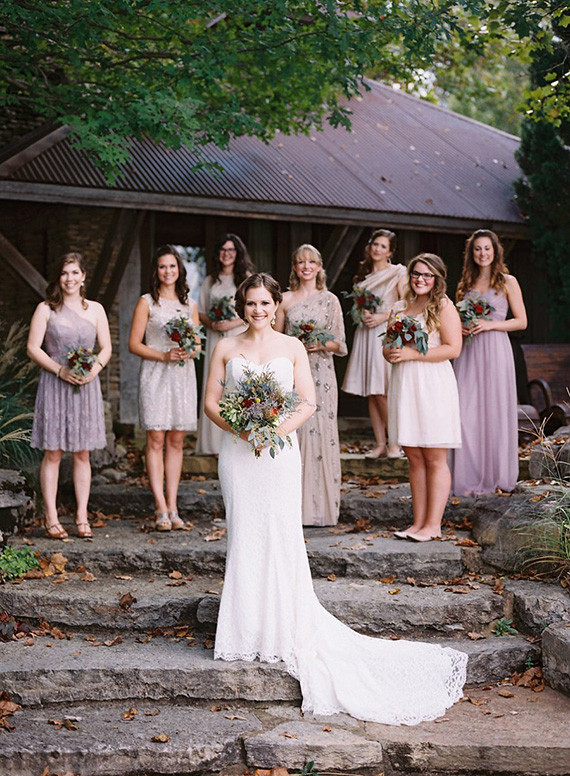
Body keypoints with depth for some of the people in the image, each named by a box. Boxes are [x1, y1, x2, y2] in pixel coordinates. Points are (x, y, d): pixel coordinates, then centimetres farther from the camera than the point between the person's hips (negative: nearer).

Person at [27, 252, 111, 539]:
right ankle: (51, 518, 4)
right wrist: (60, 370, -15)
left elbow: (106, 347, 9)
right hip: (54, 385, -2)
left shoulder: (95, 309, 9)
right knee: (52, 453, -1)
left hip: (86, 386, 2)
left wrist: (95, 368, -11)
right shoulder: (46, 309, 2)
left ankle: (82, 517, 10)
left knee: (82, 453, 5)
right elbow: (33, 348, -3)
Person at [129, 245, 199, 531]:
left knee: (176, 441, 4)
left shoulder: (189, 304, 13)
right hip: (155, 375, -4)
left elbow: (198, 345, 16)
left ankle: (172, 505, 7)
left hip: (183, 376, 4)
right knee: (156, 440, -6)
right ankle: (161, 508, -4)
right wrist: (164, 355, -13)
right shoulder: (146, 303, 2)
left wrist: (188, 352, -7)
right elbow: (134, 344, -1)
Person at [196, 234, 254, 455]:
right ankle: (216, 443, 4)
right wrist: (211, 323, -6)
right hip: (216, 340, 4)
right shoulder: (210, 282, 15)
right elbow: (201, 312, 16)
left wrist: (232, 323, -14)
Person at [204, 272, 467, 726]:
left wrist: (279, 429, -12)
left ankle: (285, 633, 6)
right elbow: (211, 402, 6)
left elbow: (308, 403, 3)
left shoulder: (292, 347, 6)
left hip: (280, 451, -1)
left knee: (281, 537, -3)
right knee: (243, 538, 2)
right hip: (238, 451, 1)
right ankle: (246, 636, 11)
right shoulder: (226, 349, 7)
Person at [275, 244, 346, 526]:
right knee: (292, 433, -4)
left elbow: (340, 344, 6)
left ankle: (320, 507, 2)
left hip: (321, 373, 0)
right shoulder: (285, 299, 8)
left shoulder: (330, 300, 7)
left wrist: (321, 344, -13)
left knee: (321, 432, -5)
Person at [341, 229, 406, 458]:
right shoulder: (363, 274, 16)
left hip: (386, 335, -5)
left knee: (382, 392, -12)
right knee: (371, 394, 3)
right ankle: (379, 444, 7)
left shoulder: (398, 272, 1)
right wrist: (362, 314, 1)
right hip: (365, 335, 5)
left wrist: (383, 316, -14)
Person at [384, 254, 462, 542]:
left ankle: (433, 524, 1)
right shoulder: (400, 307, 17)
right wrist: (390, 352, -2)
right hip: (404, 385, 6)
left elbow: (453, 348, -10)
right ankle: (418, 521, 11)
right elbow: (387, 345, 23)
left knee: (434, 459, -2)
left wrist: (412, 353, -13)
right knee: (414, 457, 7)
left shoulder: (444, 307, -1)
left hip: (433, 385, -6)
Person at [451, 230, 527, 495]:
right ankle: (470, 476, 5)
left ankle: (494, 475, 10)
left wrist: (490, 324, -13)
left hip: (495, 351, -3)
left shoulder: (508, 282, 2)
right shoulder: (465, 283, 14)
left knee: (495, 411, -1)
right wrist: (460, 327, -1)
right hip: (468, 353, 3)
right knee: (467, 413, -2)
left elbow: (521, 321, -1)